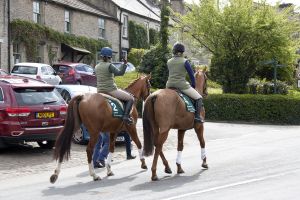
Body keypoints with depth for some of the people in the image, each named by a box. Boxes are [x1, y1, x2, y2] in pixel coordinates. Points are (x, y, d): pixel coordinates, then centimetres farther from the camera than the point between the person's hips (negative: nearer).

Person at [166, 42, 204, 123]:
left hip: (169, 85, 6)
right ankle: (197, 116, -9)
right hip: (181, 85, -6)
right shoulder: (185, 62, -5)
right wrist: (193, 85, 16)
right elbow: (191, 75, 0)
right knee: (198, 98, 2)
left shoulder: (169, 62, 10)